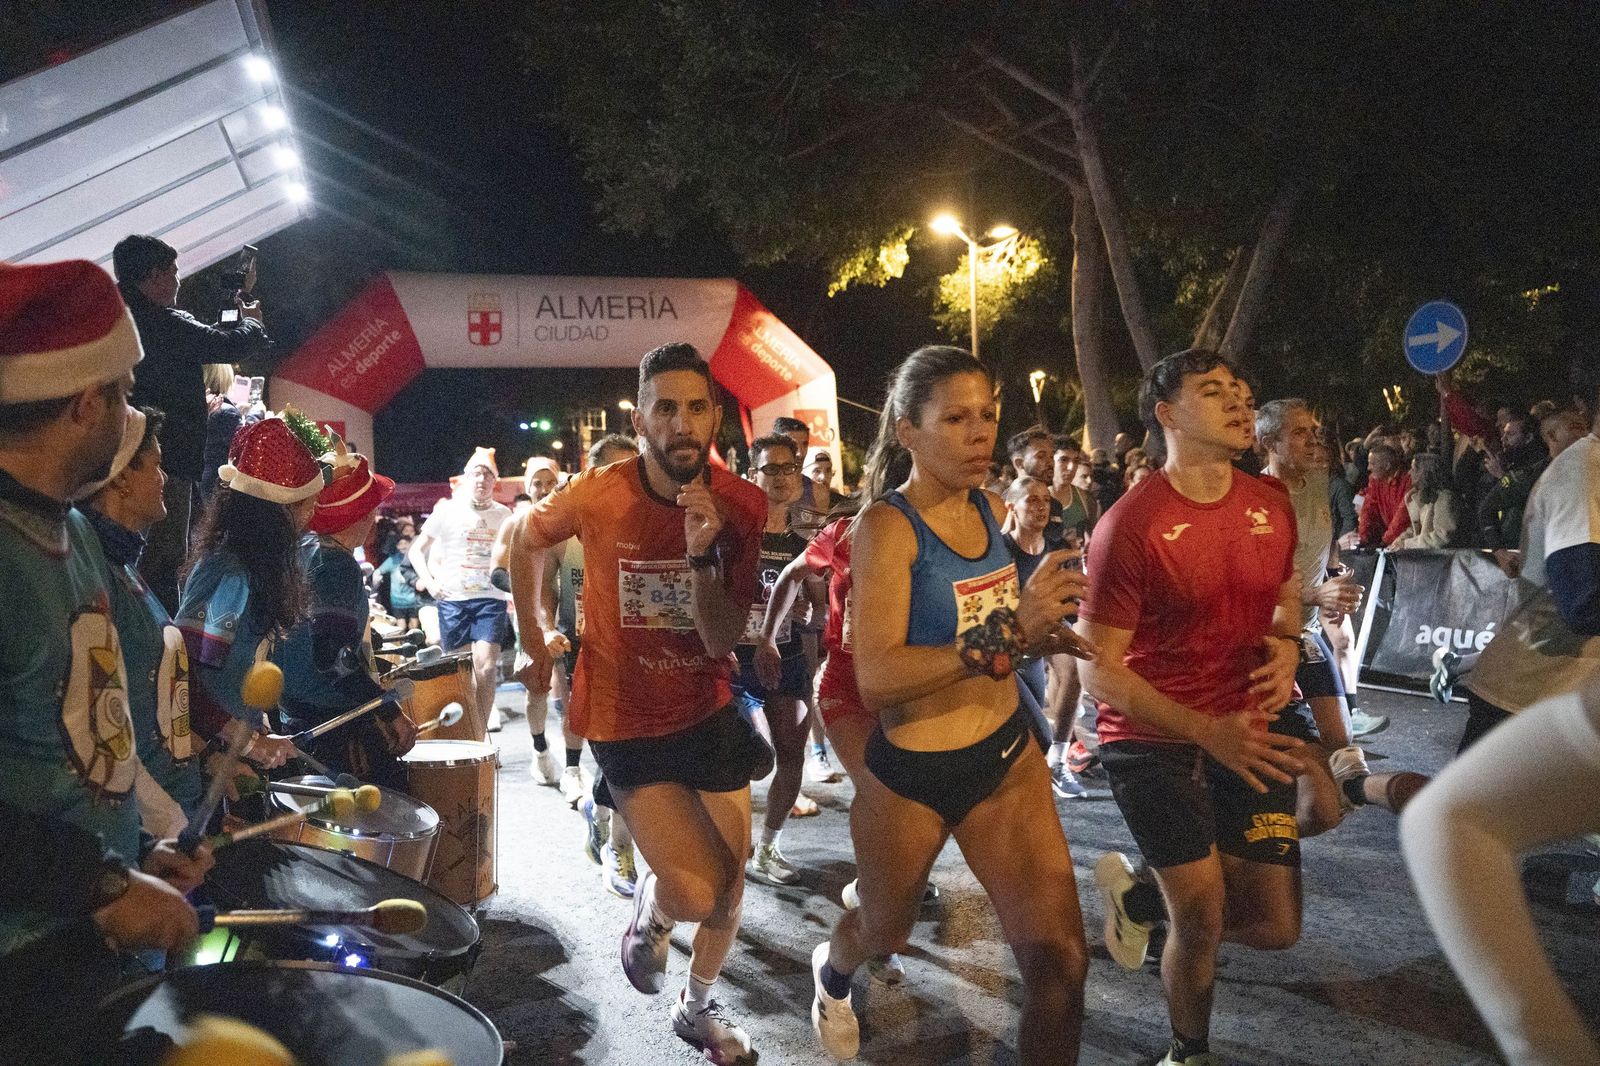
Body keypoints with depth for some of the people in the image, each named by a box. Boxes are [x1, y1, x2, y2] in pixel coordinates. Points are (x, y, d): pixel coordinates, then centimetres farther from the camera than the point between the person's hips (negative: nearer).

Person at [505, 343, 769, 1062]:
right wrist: (536, 644, 6)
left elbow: (721, 640, -16)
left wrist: (703, 552, -32)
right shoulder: (596, 497, -20)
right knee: (695, 892, -14)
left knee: (733, 873, 14)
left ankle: (699, 1006, 42)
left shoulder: (742, 505, -14)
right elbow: (524, 542, 3)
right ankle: (649, 909, 24)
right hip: (628, 719, -3)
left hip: (707, 707, 3)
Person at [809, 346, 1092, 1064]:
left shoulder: (988, 509, 0)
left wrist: (1042, 633, -1)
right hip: (912, 775, -4)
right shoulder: (887, 525, -20)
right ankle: (832, 971, 59)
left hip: (1007, 757, 5)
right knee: (885, 932, 23)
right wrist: (1004, 635, -38)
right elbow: (875, 677, -30)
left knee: (1061, 955, -3)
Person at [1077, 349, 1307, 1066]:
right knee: (1202, 918, -3)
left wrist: (1287, 645, -4)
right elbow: (1100, 669, -16)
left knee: (1276, 926, 6)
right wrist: (1208, 732, -25)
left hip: (1249, 732, 6)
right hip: (1152, 741, -6)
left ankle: (1136, 897, 33)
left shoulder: (1271, 506, 1)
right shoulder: (1130, 524, -17)